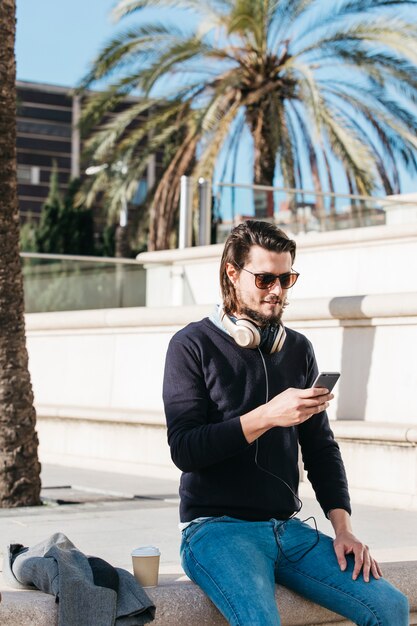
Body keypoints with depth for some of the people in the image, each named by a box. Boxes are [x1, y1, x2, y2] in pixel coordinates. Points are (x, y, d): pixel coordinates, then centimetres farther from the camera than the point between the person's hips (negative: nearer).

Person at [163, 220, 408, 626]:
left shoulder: (298, 349, 13)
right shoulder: (193, 345, -3)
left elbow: (320, 447, 13)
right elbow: (183, 449, -12)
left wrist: (342, 527, -1)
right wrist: (266, 416, -22)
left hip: (289, 528, 5)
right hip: (217, 527, -5)